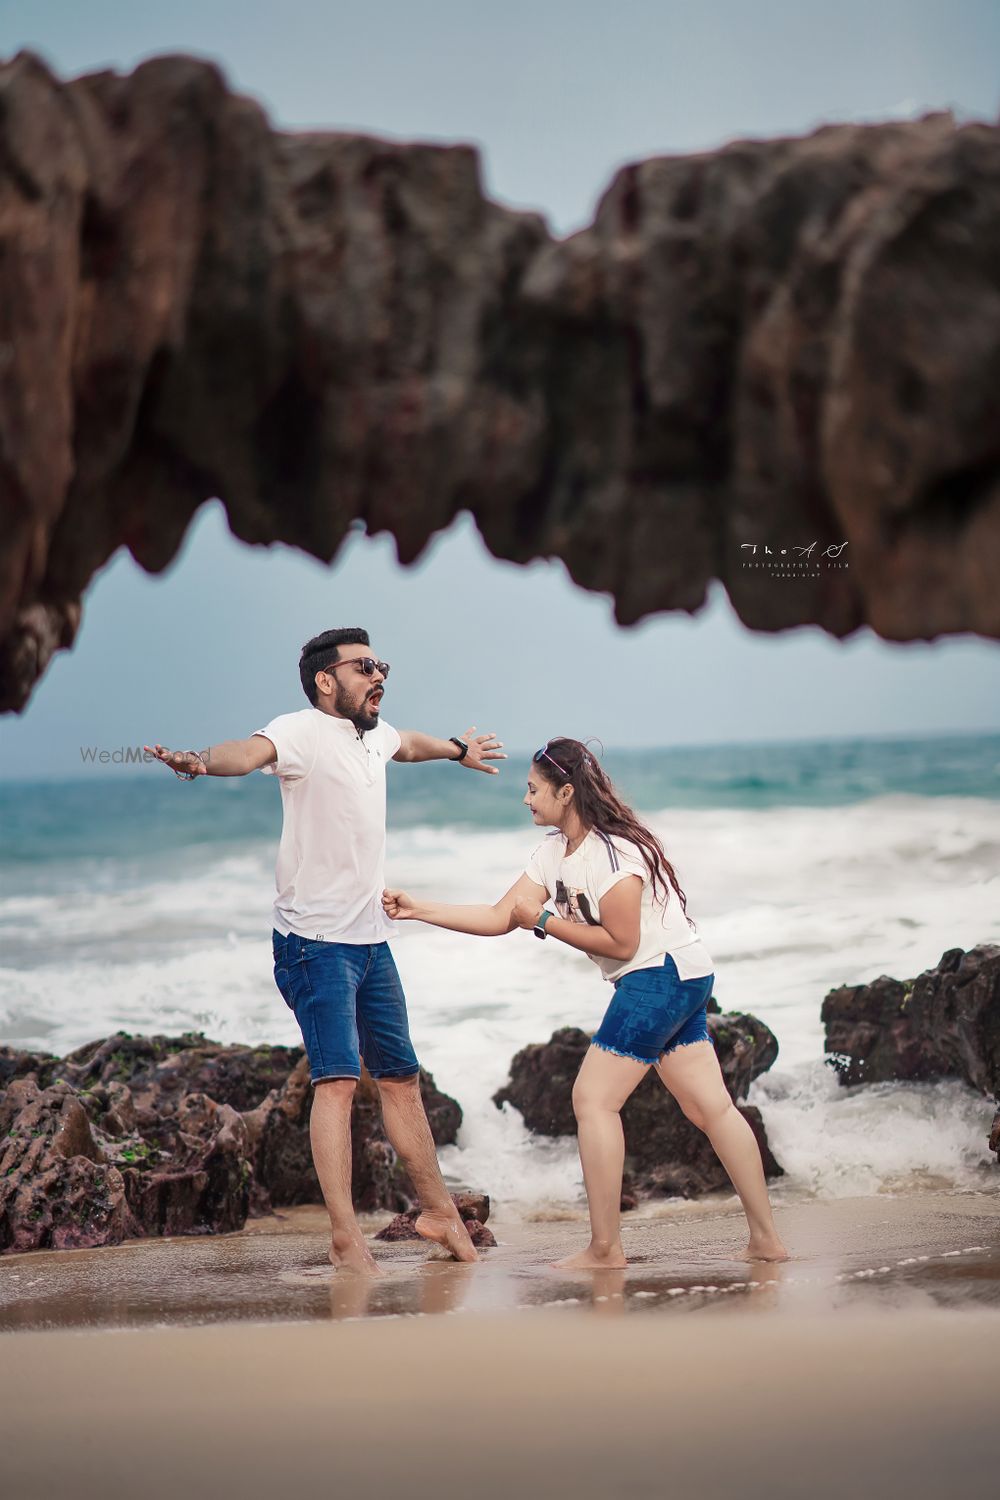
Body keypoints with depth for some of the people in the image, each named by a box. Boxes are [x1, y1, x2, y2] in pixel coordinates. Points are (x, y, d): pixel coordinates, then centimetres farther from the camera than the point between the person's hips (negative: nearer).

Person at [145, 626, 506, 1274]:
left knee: (401, 1076, 17)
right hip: (317, 941, -8)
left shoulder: (373, 733, 11)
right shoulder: (303, 732, -14)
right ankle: (345, 1237, -18)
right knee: (338, 1078, -18)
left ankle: (439, 1212, 30)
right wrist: (202, 760, -59)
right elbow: (252, 751, -36)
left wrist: (457, 749, 56)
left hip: (372, 938, 8)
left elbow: (408, 743, 36)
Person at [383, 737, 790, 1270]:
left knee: (593, 1098, -9)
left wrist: (544, 920, -13)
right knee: (710, 1105, 6)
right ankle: (765, 1238, 7)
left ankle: (604, 1248, -6)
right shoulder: (554, 852, 11)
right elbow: (499, 917, 8)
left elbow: (620, 942, -18)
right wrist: (418, 909, 3)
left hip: (663, 973, -10)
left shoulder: (613, 850, -17)